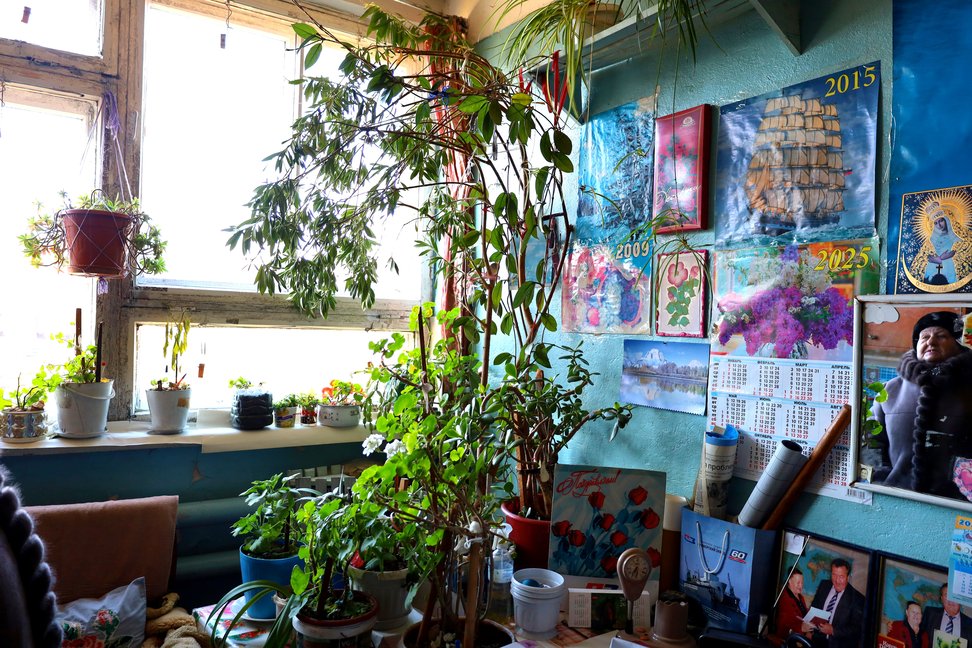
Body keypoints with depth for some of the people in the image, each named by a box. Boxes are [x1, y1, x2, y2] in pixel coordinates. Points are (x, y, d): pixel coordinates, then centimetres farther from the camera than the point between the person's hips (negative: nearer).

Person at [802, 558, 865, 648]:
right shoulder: (824, 586, 8)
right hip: (817, 640, 3)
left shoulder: (857, 599, -6)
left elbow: (857, 629, -6)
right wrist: (810, 628, -1)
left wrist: (833, 630, -17)